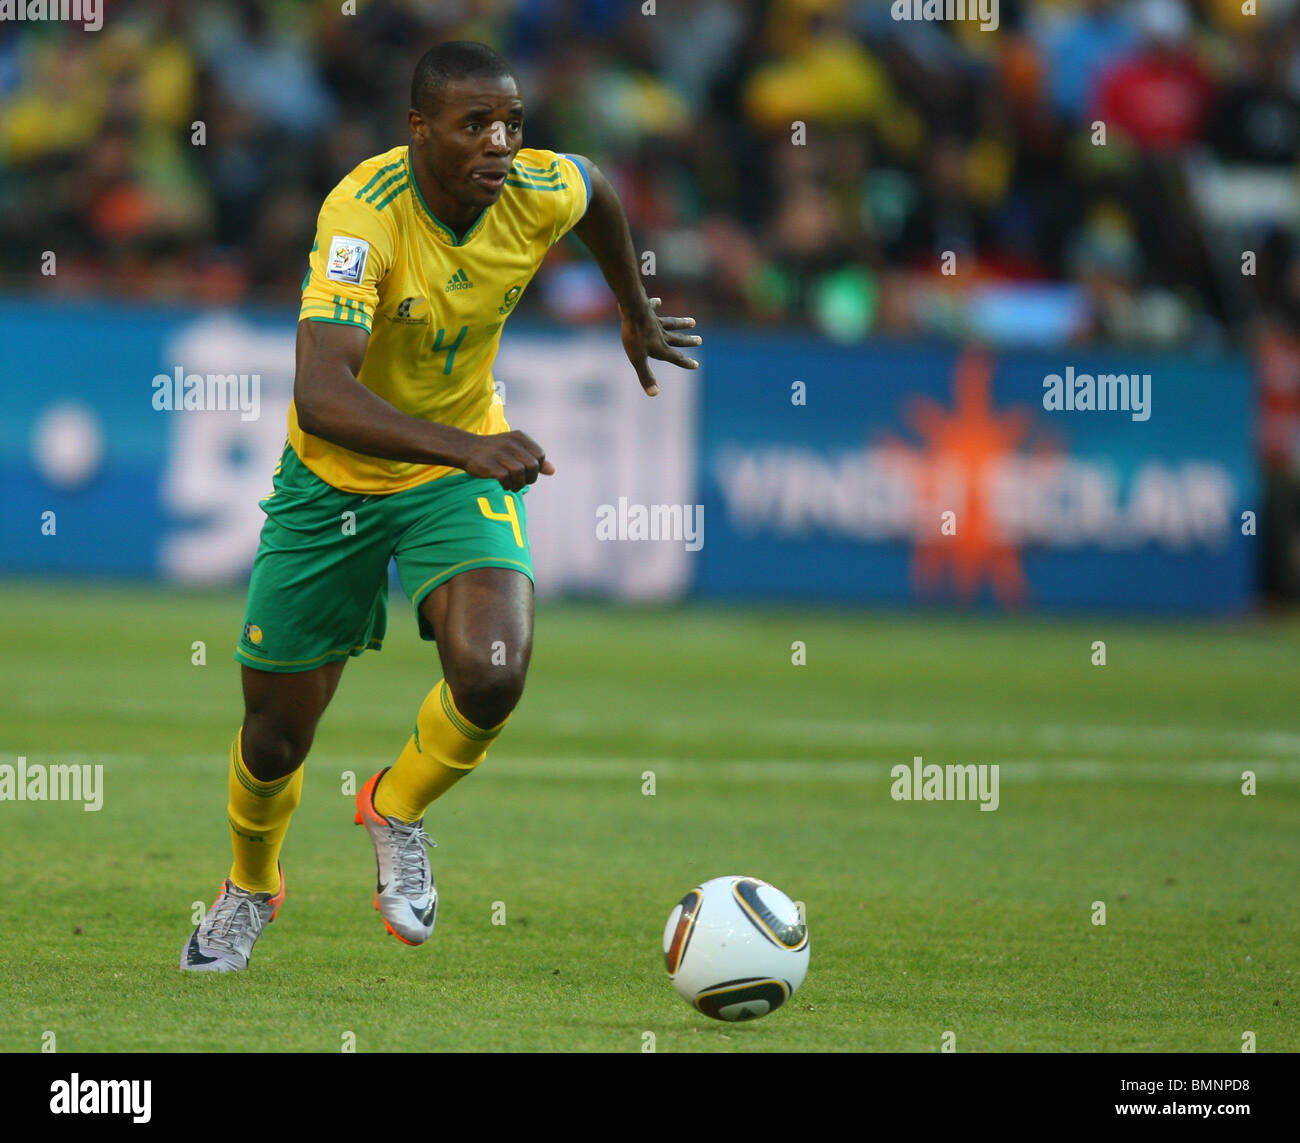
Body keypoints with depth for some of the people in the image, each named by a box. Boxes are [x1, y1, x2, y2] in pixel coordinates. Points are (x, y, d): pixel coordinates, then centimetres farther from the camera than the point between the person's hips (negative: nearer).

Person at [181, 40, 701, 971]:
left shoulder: (541, 193, -18)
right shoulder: (364, 214, -32)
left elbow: (599, 190, 11)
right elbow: (321, 397, -44)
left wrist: (638, 316, 25)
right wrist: (469, 445, -54)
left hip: (460, 475, 2)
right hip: (333, 481, -2)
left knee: (492, 676, -26)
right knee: (276, 735, 9)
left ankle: (397, 812, 8)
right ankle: (251, 886, 44)